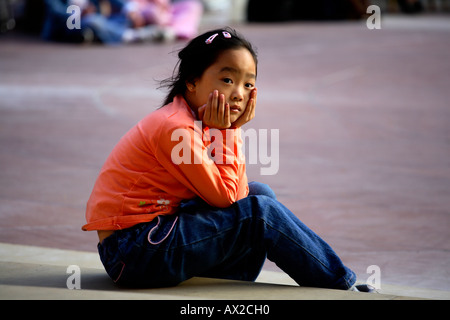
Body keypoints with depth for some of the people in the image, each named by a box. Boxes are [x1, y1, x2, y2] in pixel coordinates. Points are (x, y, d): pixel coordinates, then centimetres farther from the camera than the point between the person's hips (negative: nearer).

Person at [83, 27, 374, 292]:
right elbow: (224, 197, -16)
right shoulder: (175, 128, -20)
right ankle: (345, 287, -1)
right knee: (260, 212, -14)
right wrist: (226, 134, -11)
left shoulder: (204, 124, 9)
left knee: (259, 193, 11)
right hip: (133, 254, -10)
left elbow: (237, 193, 3)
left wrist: (232, 132, -2)